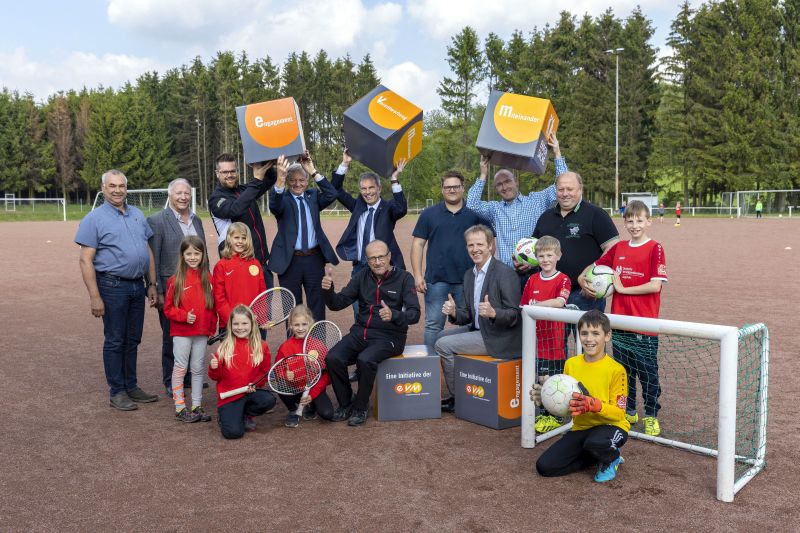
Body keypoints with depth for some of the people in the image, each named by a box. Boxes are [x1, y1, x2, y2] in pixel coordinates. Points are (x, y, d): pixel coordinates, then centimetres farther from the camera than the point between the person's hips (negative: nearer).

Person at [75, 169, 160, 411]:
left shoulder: (137, 215, 12)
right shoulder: (94, 219, -6)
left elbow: (148, 251, 16)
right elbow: (86, 260, -10)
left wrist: (152, 284, 12)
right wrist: (94, 297, -16)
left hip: (138, 285, 6)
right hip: (112, 286, -5)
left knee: (133, 340, 13)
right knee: (115, 341, 3)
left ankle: (131, 386, 24)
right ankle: (117, 392, 13)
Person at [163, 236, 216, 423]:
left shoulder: (207, 278, 3)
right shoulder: (175, 280, -6)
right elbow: (168, 308, -4)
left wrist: (212, 328, 6)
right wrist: (184, 316, -18)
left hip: (202, 332, 3)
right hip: (181, 332, -3)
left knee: (198, 369, 10)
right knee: (180, 368, 4)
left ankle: (197, 406, 20)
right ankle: (180, 408, 12)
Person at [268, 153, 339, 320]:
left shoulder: (313, 196, 7)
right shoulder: (283, 199, -2)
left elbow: (331, 195, -11)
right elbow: (274, 206, -26)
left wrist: (314, 172, -18)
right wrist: (280, 178, -43)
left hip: (314, 258, 2)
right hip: (290, 260, -2)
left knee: (317, 304, 12)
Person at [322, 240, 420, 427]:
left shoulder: (404, 278, -3)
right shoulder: (362, 277, 8)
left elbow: (414, 314, -12)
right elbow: (337, 304, 5)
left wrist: (394, 315, -32)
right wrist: (328, 290, -16)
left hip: (389, 336, -4)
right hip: (360, 333, 4)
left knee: (365, 360, -32)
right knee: (333, 358, -21)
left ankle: (360, 407, -8)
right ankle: (345, 404, 2)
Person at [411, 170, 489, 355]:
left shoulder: (475, 215, 6)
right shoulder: (429, 214, 6)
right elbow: (418, 244, 4)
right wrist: (418, 275, -4)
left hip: (467, 280, 1)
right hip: (436, 279, 0)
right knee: (434, 325, 3)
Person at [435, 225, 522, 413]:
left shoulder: (505, 273, -16)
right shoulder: (469, 274, 10)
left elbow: (514, 315, -18)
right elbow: (466, 316, 9)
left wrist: (493, 313, -37)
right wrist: (454, 312, -13)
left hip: (499, 337, -9)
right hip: (478, 329, 9)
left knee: (443, 345, -13)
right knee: (443, 336, 15)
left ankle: (455, 398, 5)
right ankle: (453, 393, 21)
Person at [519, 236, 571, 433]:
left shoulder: (563, 279, -5)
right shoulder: (532, 280, 10)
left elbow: (559, 302, -23)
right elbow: (523, 307, 13)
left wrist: (535, 305, -22)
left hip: (553, 337, -5)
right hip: (535, 336, 5)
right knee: (537, 378, 11)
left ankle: (554, 416, 14)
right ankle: (542, 414, 24)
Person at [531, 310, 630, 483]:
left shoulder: (616, 370, -14)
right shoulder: (571, 364, 0)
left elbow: (619, 413, -15)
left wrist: (594, 405, -33)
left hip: (610, 426, -5)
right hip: (581, 428, 5)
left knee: (594, 442, -40)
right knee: (544, 466, -8)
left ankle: (611, 458, 0)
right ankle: (600, 456, 12)